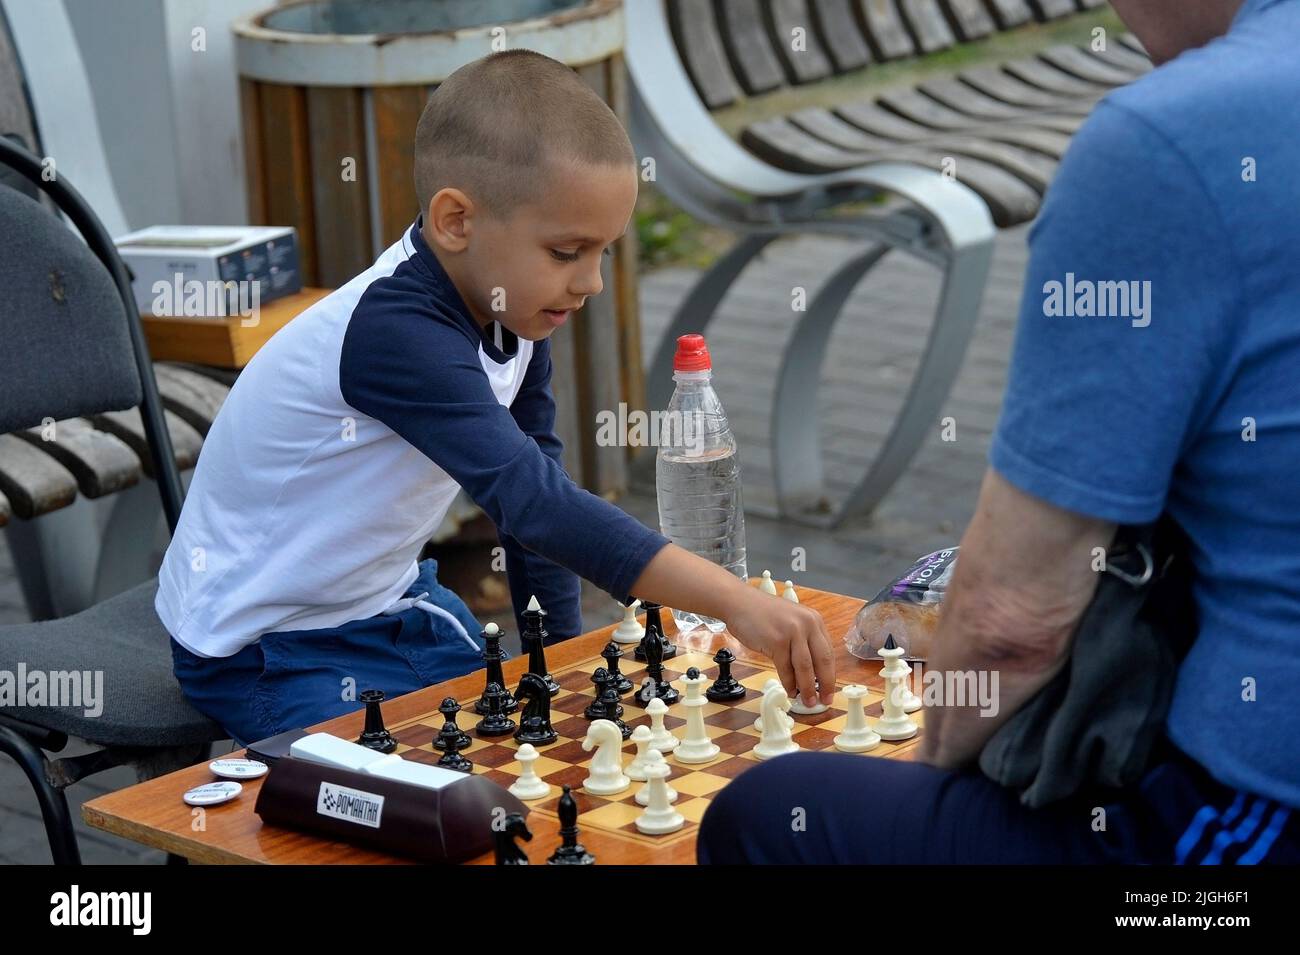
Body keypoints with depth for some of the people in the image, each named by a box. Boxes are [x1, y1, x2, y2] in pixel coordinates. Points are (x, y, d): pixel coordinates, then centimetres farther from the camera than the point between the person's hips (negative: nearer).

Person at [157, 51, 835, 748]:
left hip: (388, 600, 8)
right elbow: (529, 501, -44)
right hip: (261, 649, -8)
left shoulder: (512, 313, -6)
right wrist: (736, 604, -50)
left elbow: (538, 486, 5)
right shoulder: (398, 332, -34)